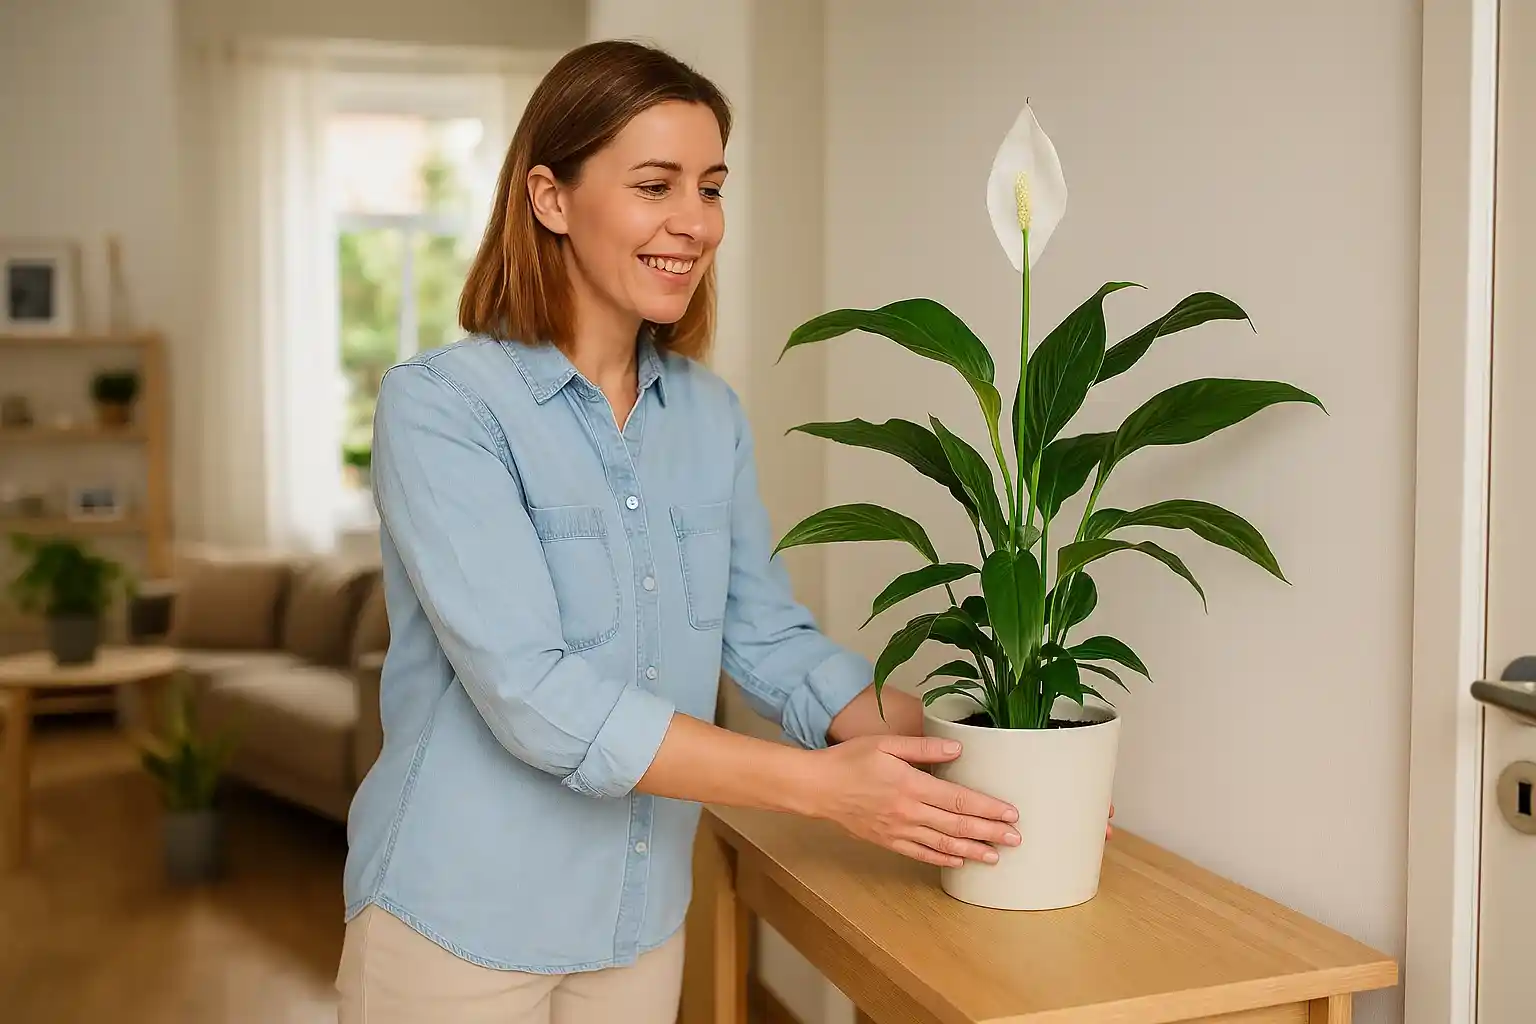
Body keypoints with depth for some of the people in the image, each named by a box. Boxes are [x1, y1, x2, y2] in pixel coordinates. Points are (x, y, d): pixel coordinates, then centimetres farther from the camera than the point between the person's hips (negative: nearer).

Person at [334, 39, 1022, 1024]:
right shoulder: (438, 406, -17)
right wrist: (822, 785, -27)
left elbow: (769, 636, 2)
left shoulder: (712, 415, 2)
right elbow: (534, 696, -25)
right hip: (461, 928, -5)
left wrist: (952, 750, -13)